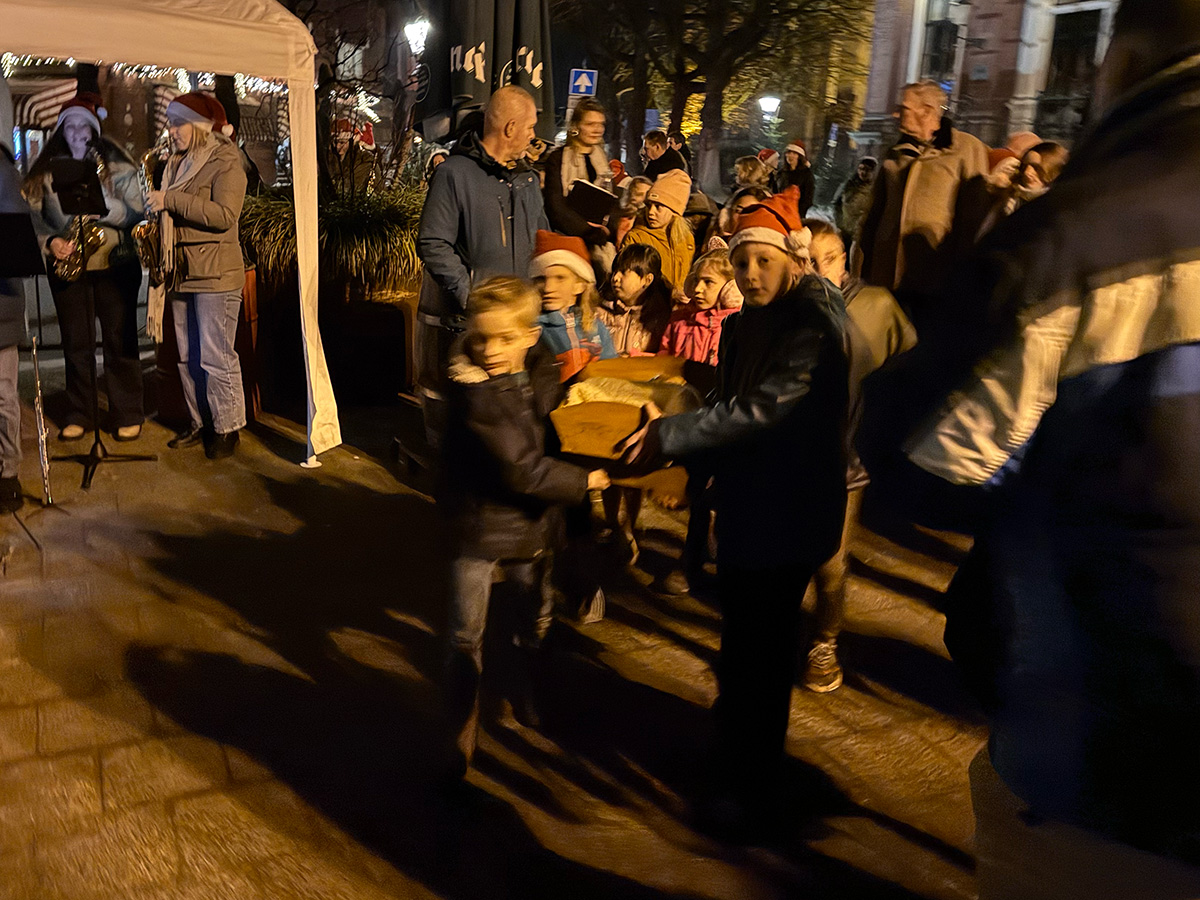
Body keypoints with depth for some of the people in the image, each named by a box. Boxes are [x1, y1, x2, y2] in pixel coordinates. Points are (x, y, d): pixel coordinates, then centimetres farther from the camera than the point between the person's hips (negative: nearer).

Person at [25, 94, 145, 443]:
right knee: (76, 342, 7)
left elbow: (137, 212, -4)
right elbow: (31, 214, 7)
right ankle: (77, 416, 17)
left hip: (114, 261, -2)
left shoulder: (116, 164, 2)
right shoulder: (46, 168, 8)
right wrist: (51, 241, -10)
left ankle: (127, 415, 9)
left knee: (119, 339, 0)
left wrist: (103, 201, -21)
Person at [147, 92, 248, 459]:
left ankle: (227, 428, 5)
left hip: (215, 276, -8)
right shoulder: (176, 164, 17)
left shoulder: (226, 163, -7)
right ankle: (200, 423, 22)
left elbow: (224, 215, -21)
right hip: (181, 274, 8)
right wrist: (155, 217, 9)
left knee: (216, 357, -6)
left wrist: (171, 200, -20)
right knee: (187, 357, 12)